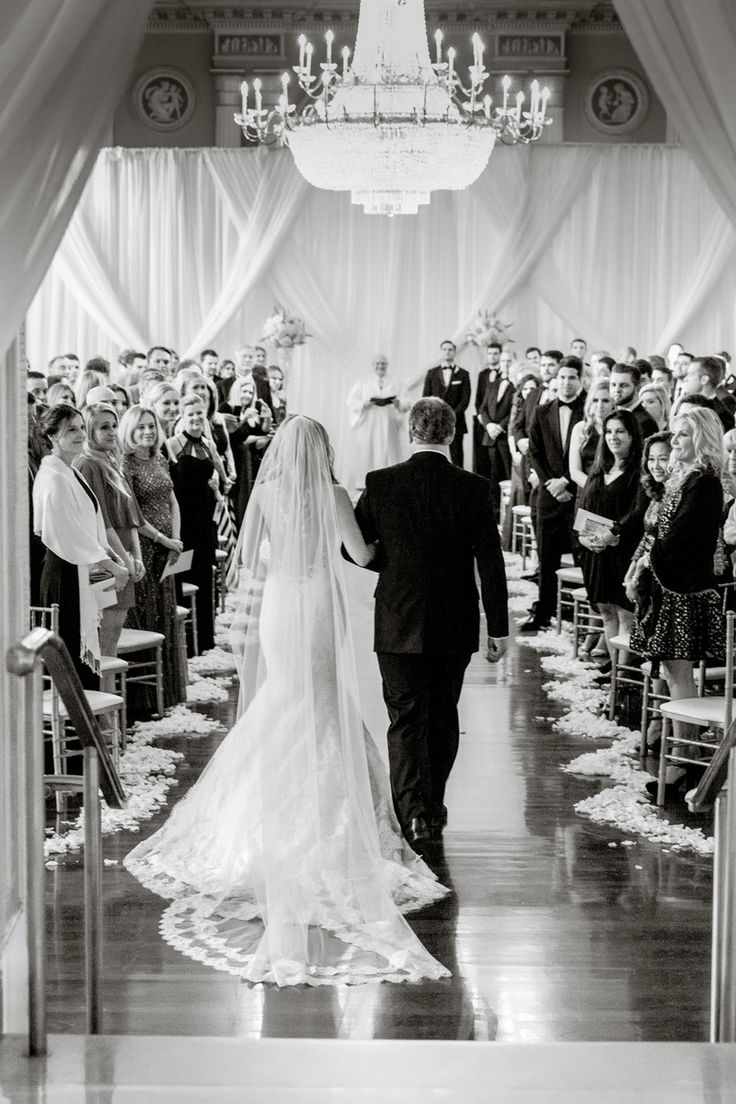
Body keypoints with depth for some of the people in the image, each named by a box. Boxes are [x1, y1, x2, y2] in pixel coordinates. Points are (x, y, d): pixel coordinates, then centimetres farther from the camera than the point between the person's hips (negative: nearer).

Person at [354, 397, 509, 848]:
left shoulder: (381, 484, -8)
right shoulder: (475, 488, -7)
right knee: (443, 717, 17)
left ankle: (414, 812, -10)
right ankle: (433, 806, 30)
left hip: (400, 623, -1)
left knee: (407, 719, 4)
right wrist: (499, 628, -1)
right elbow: (490, 562, -7)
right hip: (456, 625, 1)